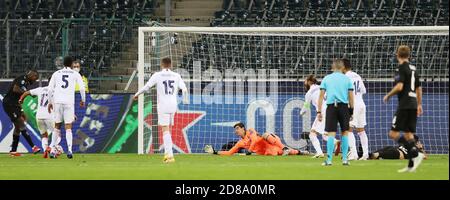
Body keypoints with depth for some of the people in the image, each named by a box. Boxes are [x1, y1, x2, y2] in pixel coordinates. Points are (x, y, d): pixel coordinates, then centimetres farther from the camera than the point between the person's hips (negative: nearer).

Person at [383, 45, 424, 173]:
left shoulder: (402, 68, -9)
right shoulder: (414, 69, 15)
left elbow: (399, 87, -19)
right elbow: (419, 89, 21)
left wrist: (388, 96, -4)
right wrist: (419, 105, 29)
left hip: (404, 105, -8)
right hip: (413, 104, 8)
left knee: (394, 134, -8)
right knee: (408, 134, 10)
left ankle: (416, 154, -21)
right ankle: (411, 165, 5)